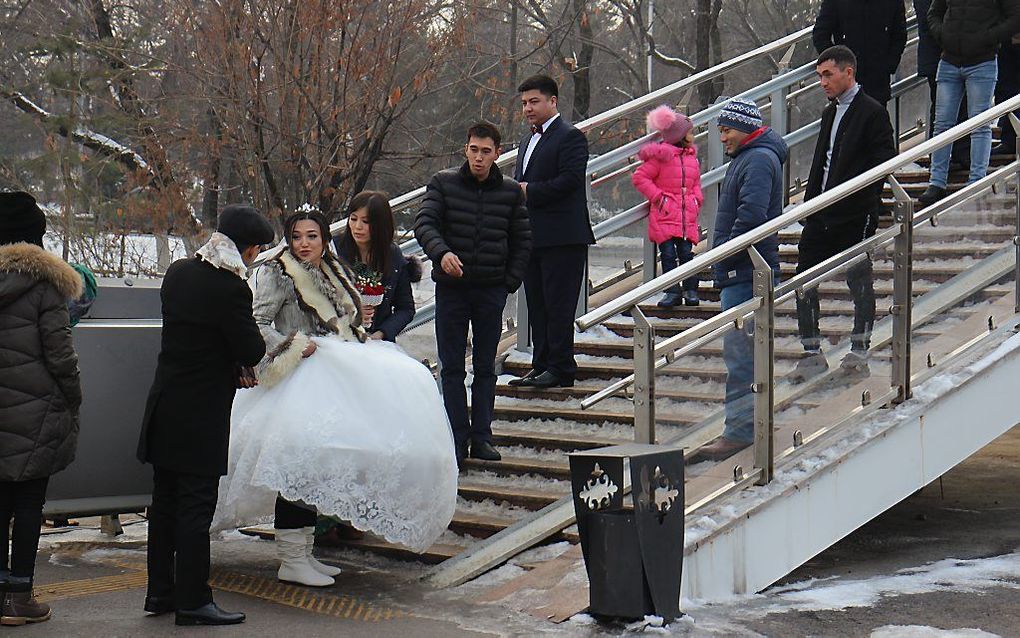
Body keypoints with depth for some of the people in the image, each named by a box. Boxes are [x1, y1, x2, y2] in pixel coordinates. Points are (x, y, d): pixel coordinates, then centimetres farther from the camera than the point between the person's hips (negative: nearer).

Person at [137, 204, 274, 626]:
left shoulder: (177, 272, 5)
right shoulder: (231, 289, -20)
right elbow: (252, 353, -14)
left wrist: (232, 368, 16)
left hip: (164, 409, 8)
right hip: (201, 415, -8)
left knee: (165, 503, 15)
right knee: (196, 507, -1)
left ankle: (160, 591, 24)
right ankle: (192, 602, 5)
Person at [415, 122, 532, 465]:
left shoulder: (510, 192, 5)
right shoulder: (443, 183, 1)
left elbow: (522, 240, 11)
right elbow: (424, 224, -8)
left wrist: (510, 282, 2)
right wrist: (441, 253, -27)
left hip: (491, 291, 1)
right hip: (451, 287, -1)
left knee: (486, 368, 6)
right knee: (452, 367, 2)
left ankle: (482, 437, 12)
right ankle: (458, 437, 7)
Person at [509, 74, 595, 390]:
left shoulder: (570, 137, -8)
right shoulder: (528, 140, 21)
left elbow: (569, 180, -19)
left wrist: (529, 191, -14)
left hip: (562, 237, -9)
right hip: (532, 237, 9)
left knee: (558, 304, -6)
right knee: (537, 304, 11)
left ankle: (561, 368, -2)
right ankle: (542, 365, 17)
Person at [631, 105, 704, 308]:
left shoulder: (692, 157, 15)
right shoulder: (661, 156, -6)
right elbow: (639, 177, -6)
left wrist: (696, 199, 8)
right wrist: (657, 196, -9)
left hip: (687, 215, 5)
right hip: (665, 215, -4)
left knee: (687, 253, 0)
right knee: (668, 254, -4)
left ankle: (690, 290, 7)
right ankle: (673, 292, 1)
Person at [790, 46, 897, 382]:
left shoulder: (872, 112, -7)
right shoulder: (830, 113, 17)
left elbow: (883, 164, -11)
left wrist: (868, 207, -17)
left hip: (855, 216, -8)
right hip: (822, 215, 8)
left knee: (859, 280, 3)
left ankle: (859, 352, 13)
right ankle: (812, 354, 12)